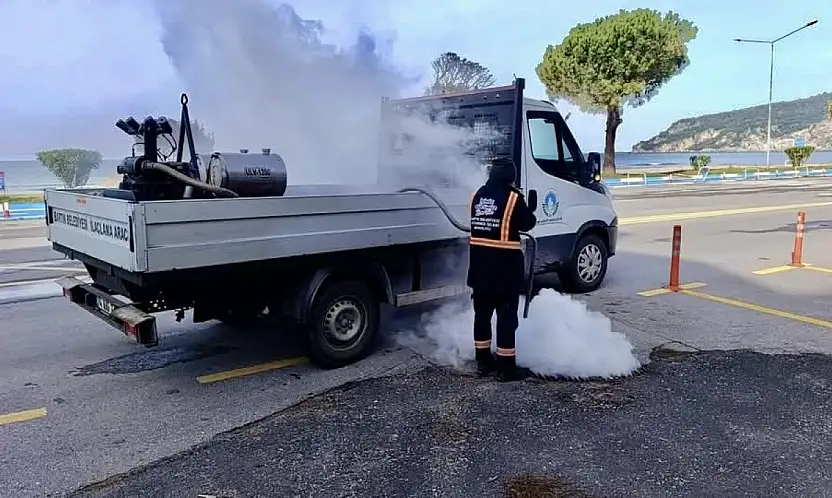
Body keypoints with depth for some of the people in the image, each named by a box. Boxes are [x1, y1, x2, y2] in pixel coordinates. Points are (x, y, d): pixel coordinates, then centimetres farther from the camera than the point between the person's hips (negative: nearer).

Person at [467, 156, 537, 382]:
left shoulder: (478, 195, 8)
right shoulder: (513, 197, -11)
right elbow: (528, 224, -2)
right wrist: (527, 208, 16)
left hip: (479, 260, 6)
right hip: (505, 262, -6)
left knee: (482, 311, 14)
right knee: (507, 315, 0)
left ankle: (483, 361, 23)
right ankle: (506, 367, 5)